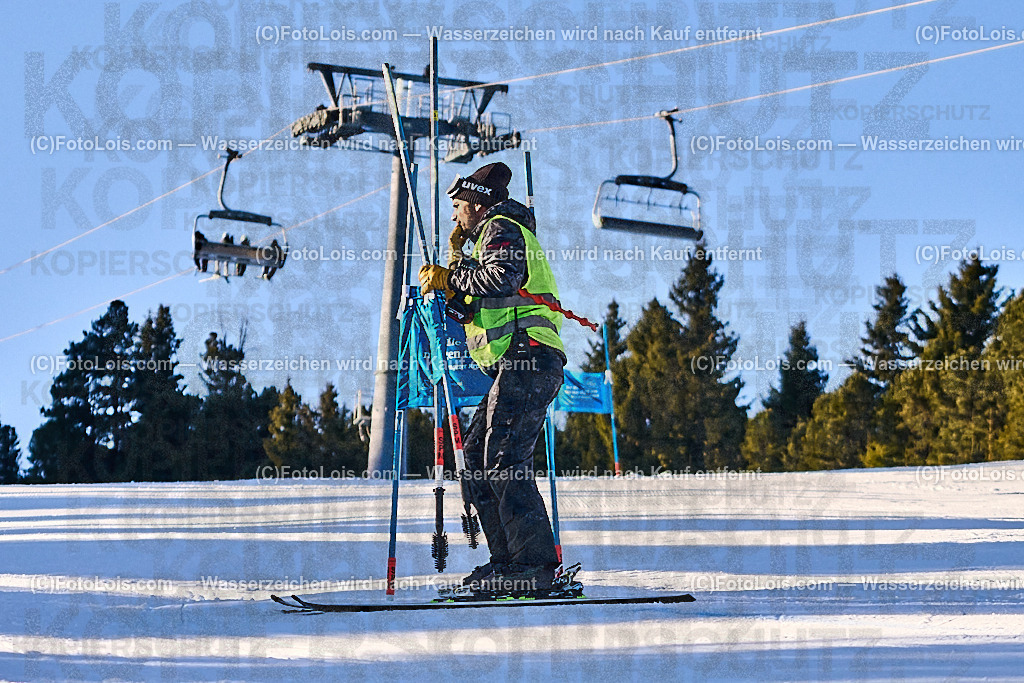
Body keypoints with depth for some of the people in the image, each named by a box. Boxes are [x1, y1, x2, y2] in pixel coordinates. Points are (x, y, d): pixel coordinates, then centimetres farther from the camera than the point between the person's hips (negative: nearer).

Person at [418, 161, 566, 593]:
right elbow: (476, 308, 27)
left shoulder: (501, 229, 1)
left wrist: (449, 278, -10)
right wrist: (455, 270, 15)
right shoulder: (498, 235, 31)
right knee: (475, 456, 8)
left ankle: (534, 564, -19)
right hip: (518, 366, 11)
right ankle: (507, 558, 7)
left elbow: (503, 277, -21)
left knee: (504, 459, -16)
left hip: (527, 354, -11)